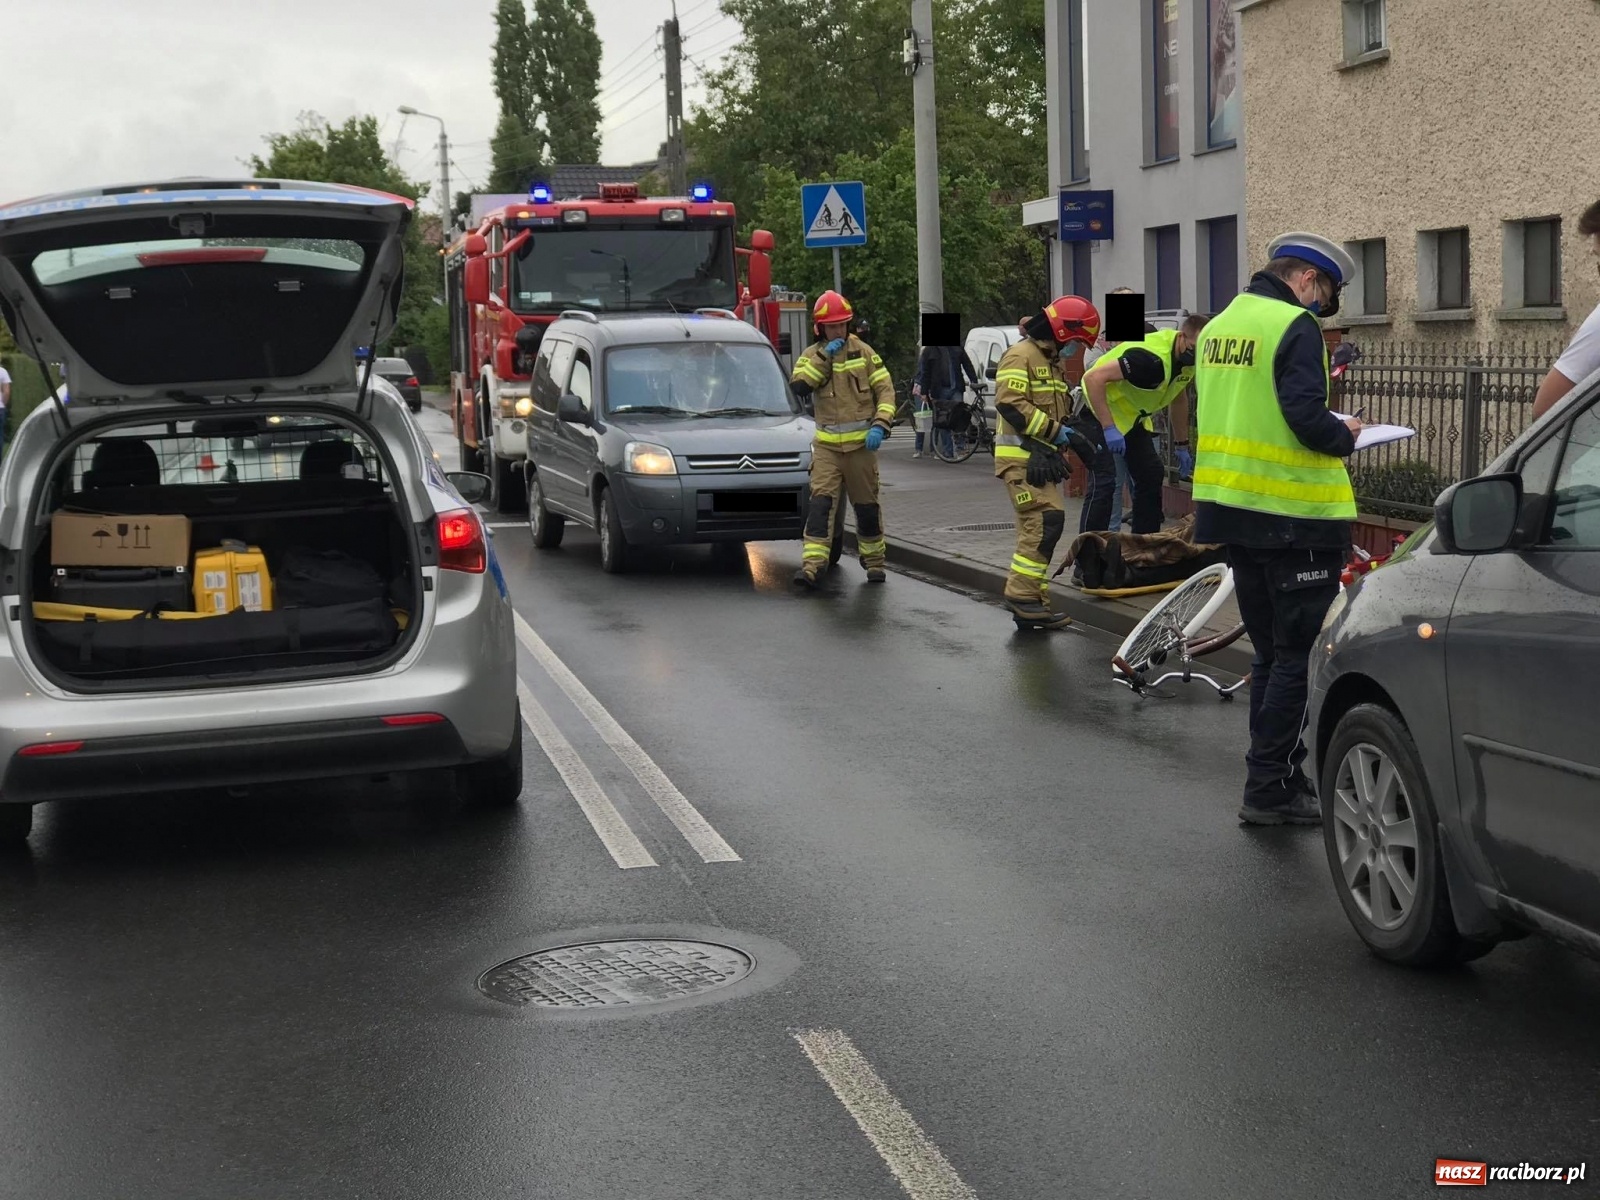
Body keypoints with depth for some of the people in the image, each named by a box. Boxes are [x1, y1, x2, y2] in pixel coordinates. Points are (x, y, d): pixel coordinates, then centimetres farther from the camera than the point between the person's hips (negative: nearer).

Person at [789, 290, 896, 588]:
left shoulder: (863, 352, 3)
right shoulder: (811, 356, 5)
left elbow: (885, 390, 1)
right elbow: (797, 387, -12)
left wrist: (880, 426, -13)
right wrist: (824, 357, -15)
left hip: (861, 443, 0)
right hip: (826, 445, 0)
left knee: (867, 505, 8)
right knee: (821, 502, -12)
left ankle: (874, 561, 24)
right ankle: (812, 564, -19)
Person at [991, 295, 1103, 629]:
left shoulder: (1052, 362, 22)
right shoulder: (1020, 356, -11)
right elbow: (1010, 404, -23)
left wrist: (1070, 437, 9)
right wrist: (1056, 431, -20)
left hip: (1041, 458, 10)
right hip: (1021, 458, -10)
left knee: (1037, 528, 9)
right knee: (1046, 520, -20)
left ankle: (1031, 606, 12)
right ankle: (1022, 594, -17)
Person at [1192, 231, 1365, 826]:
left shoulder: (1219, 326, 13)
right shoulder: (1296, 327, -12)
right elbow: (1307, 416, -21)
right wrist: (1344, 436, -2)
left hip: (1231, 509, 8)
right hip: (1293, 516, -8)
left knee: (1270, 655, 17)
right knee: (1298, 657, 0)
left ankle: (1274, 779, 22)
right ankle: (1269, 790, 1)